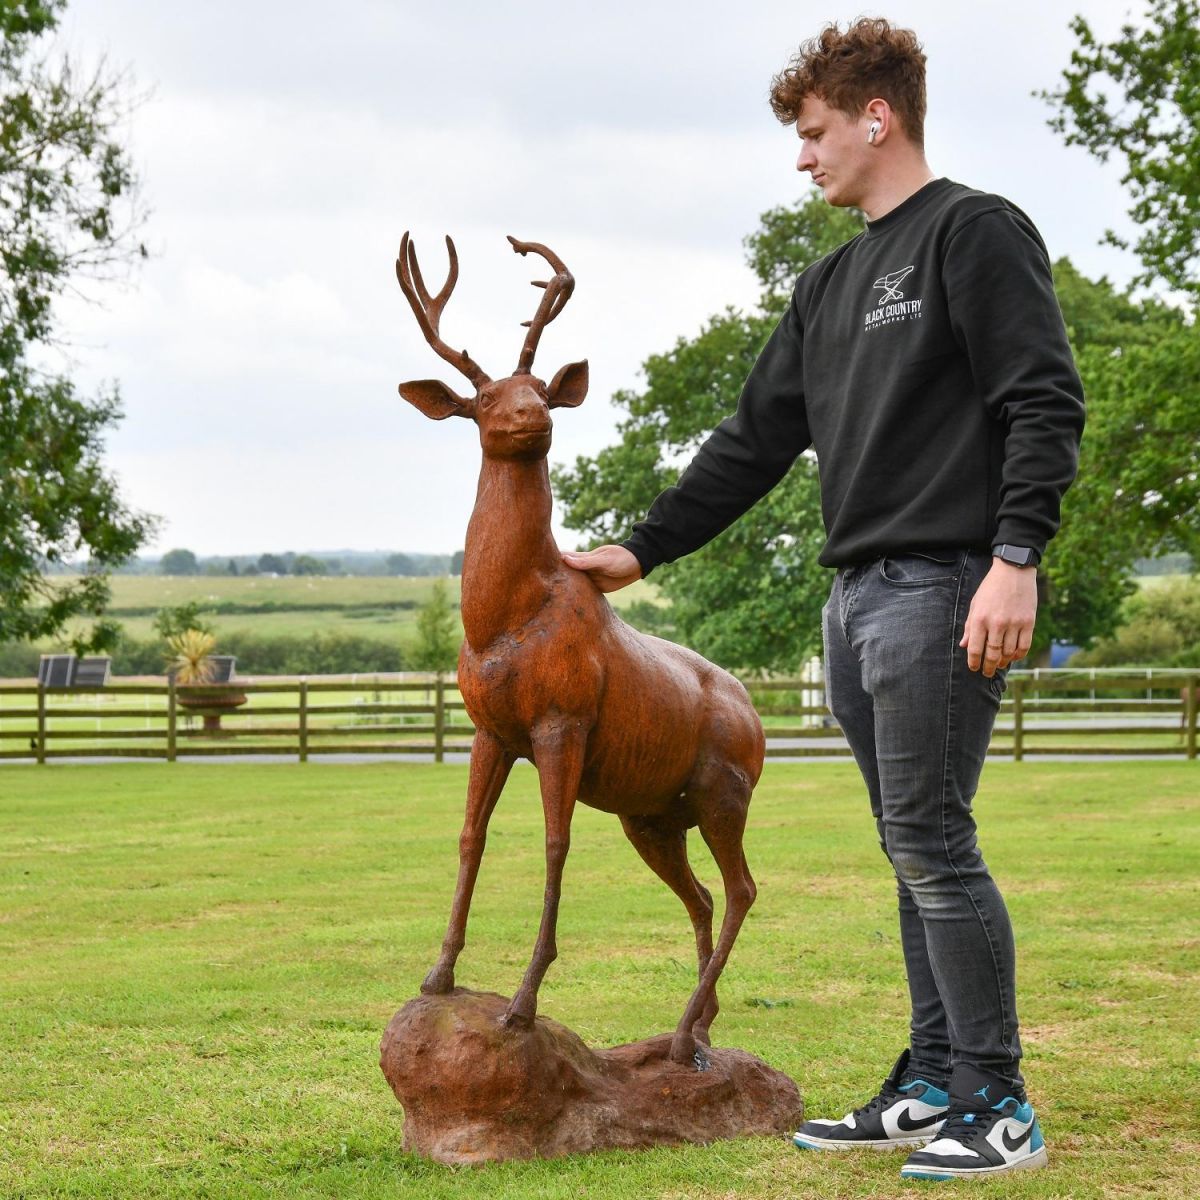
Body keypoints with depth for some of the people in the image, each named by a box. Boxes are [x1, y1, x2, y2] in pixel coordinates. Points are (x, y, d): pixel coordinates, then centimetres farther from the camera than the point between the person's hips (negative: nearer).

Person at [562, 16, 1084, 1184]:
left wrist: (1015, 557, -22)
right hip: (858, 598, 8)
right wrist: (642, 548, 18)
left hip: (943, 592, -8)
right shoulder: (831, 284, 20)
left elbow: (1045, 406, -12)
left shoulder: (978, 232, -4)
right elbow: (755, 441, 22)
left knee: (933, 845, -9)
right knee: (913, 853, 11)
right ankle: (933, 1087, 17)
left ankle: (999, 1106, -2)